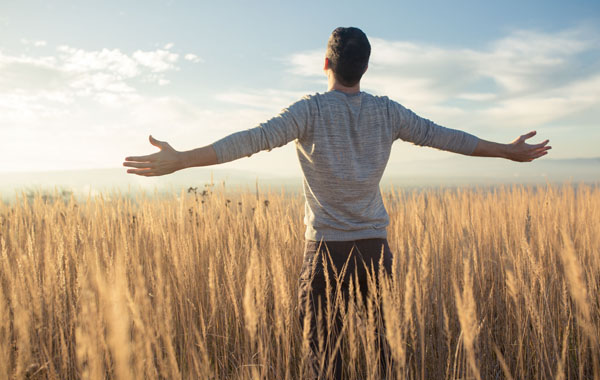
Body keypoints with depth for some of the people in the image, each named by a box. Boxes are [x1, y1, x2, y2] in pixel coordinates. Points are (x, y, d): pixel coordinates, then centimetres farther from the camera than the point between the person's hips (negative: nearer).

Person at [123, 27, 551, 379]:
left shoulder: (311, 111, -7)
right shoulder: (387, 112, 3)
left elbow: (253, 139, -18)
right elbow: (444, 136, 8)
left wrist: (180, 160, -18)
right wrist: (511, 151, 20)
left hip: (326, 248, -3)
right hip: (375, 246, 3)